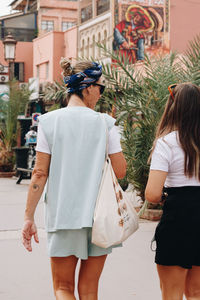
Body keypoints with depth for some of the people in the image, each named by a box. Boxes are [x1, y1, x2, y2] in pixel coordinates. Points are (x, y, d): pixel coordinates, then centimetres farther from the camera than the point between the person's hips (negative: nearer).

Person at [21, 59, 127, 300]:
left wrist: (29, 217, 1)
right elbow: (120, 172, -3)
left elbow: (40, 173, -5)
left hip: (62, 215, 0)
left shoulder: (49, 121, -3)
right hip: (98, 217, 0)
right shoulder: (105, 123, -5)